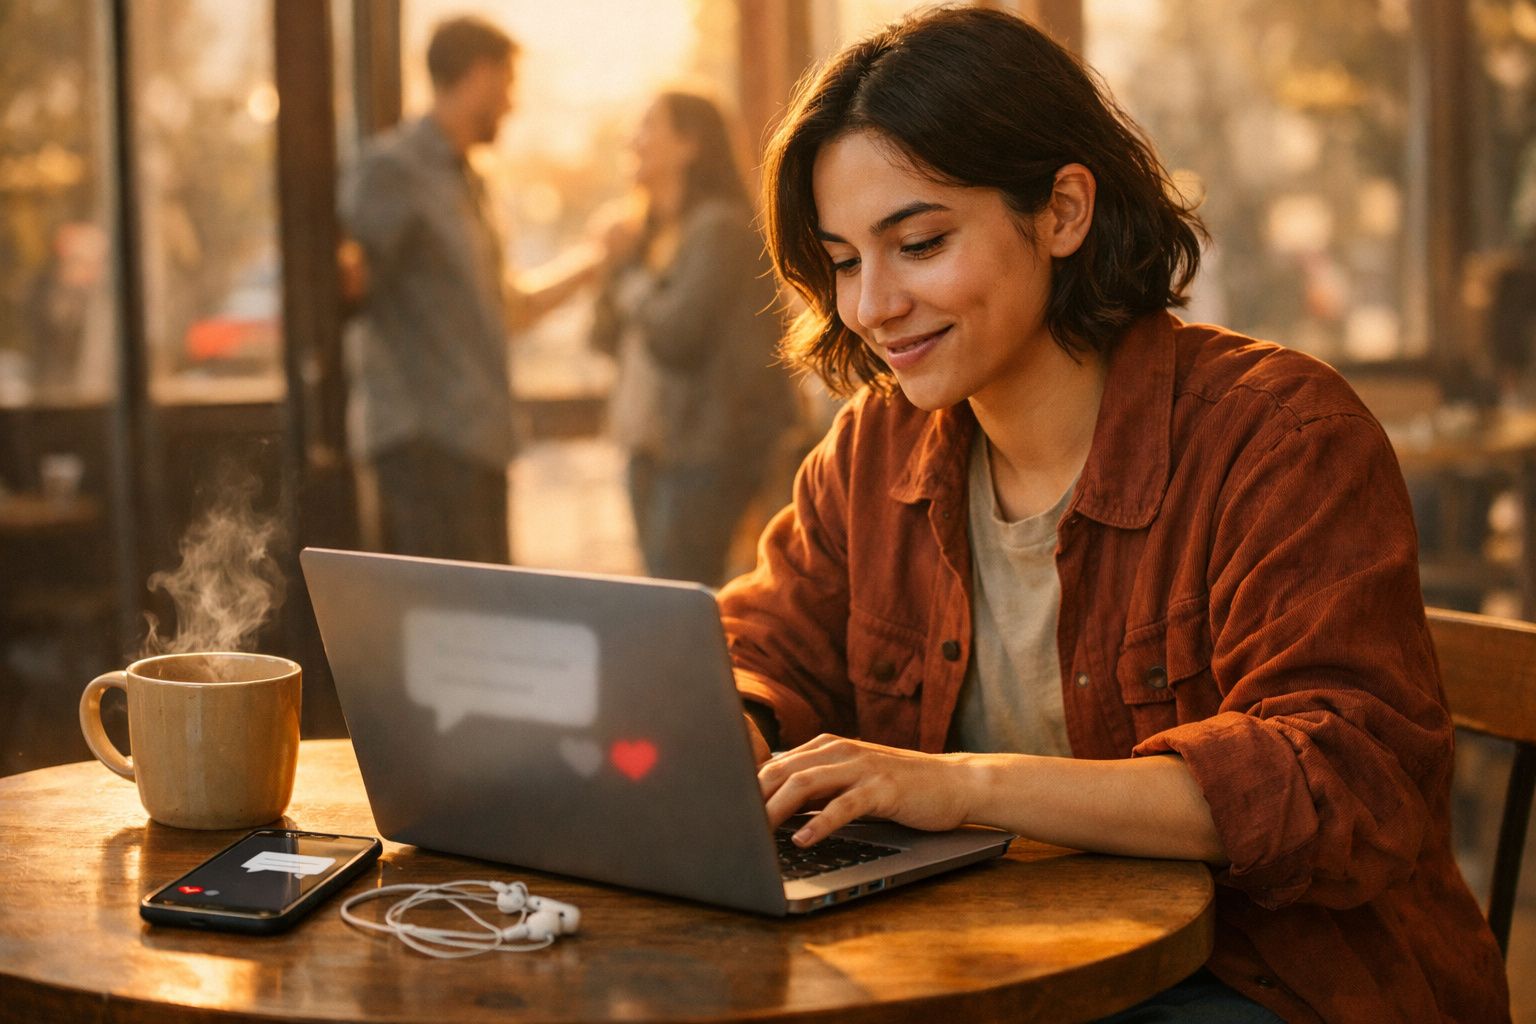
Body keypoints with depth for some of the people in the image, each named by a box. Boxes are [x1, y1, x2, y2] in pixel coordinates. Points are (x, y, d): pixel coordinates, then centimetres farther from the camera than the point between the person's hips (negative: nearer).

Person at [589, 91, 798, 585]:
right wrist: (618, 265, 1)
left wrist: (630, 268, -7)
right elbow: (607, 338, 16)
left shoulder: (719, 229, -12)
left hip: (704, 451, -9)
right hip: (649, 446, 9)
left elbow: (675, 335, -20)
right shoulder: (655, 232, 15)